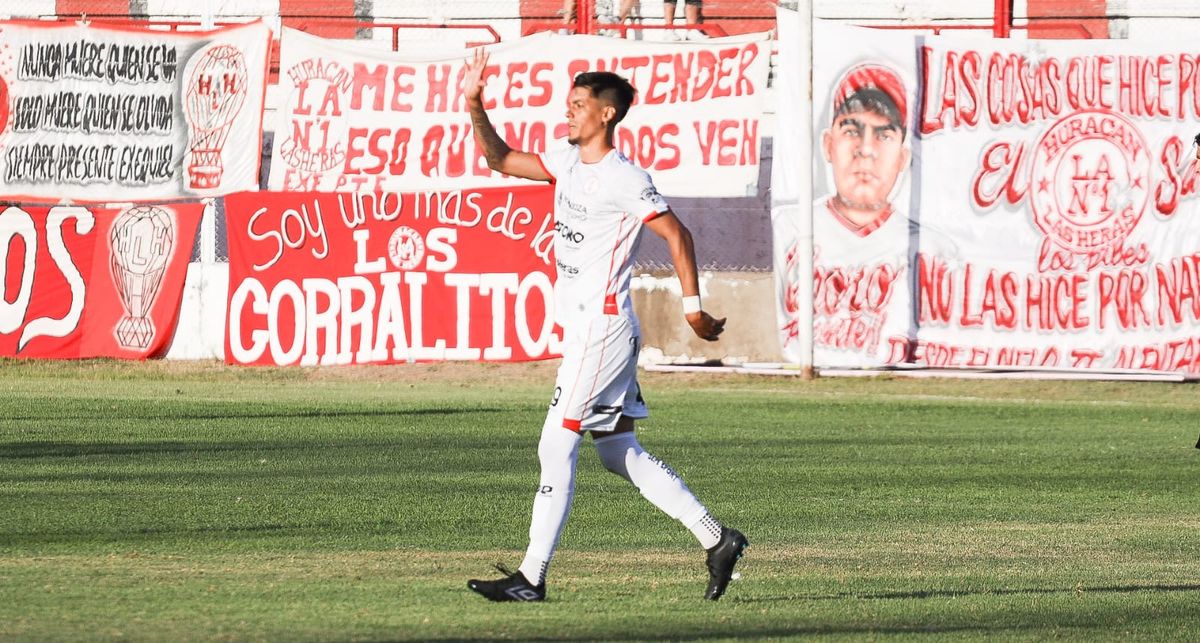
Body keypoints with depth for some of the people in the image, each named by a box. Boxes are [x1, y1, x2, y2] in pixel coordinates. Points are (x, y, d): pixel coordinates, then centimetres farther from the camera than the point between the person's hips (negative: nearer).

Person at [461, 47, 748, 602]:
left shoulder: (624, 180, -14)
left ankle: (531, 577, -8)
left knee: (556, 446, -10)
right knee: (619, 454, 12)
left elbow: (676, 234, -13)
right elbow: (501, 160, 17)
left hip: (604, 326, -10)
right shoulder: (569, 163, 12)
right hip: (581, 328, 10)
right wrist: (475, 108, 3)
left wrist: (693, 306, -13)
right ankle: (717, 540, 16)